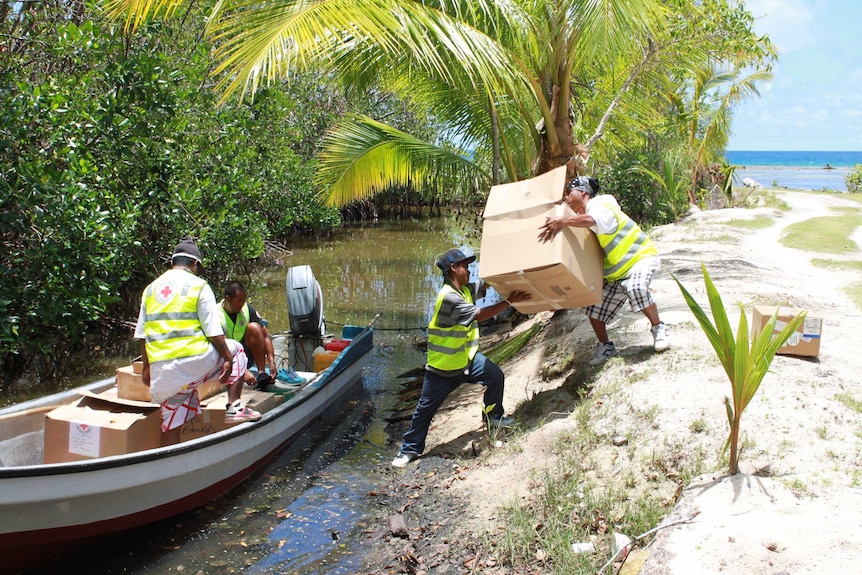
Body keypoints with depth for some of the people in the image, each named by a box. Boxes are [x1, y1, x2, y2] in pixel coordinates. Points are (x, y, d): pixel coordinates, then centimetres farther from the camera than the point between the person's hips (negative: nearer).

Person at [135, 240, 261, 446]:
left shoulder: (151, 289, 17)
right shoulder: (198, 285, 2)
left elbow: (141, 335, 17)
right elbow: (213, 332, -4)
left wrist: (147, 366, 26)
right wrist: (228, 359, 5)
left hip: (161, 370, 5)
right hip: (194, 360, -4)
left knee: (172, 423, 14)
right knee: (235, 350, 21)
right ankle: (234, 407, 13)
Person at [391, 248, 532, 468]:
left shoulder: (467, 289, 1)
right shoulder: (448, 296, -26)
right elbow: (479, 315, -28)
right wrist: (509, 301, -28)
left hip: (467, 357, 7)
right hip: (442, 365, -7)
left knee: (496, 377, -8)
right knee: (426, 408, 3)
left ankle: (493, 416, 17)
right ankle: (410, 449, 18)